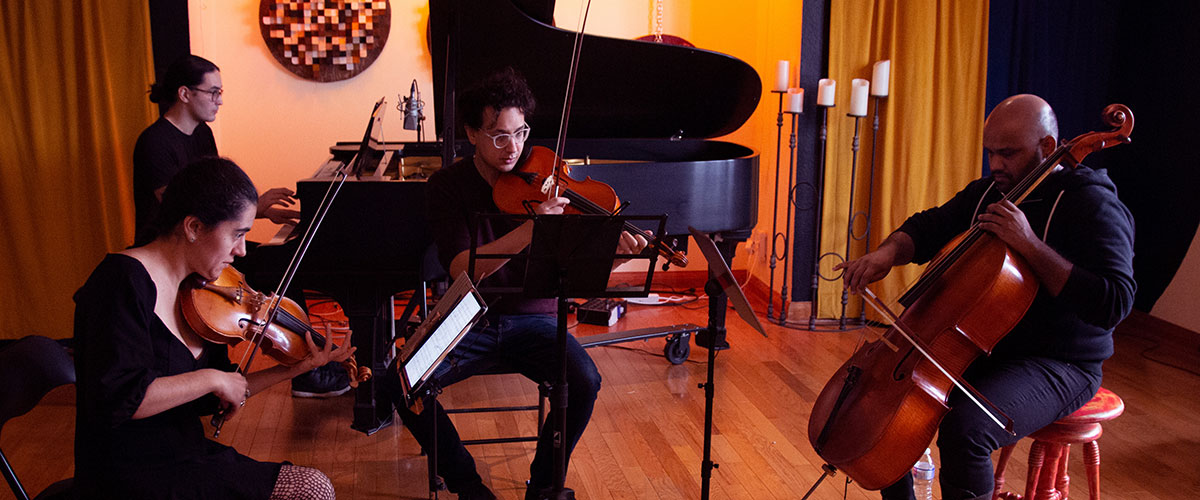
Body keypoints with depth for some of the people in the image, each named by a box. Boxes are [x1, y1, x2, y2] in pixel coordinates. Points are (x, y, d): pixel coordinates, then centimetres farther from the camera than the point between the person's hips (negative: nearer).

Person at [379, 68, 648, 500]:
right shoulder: (448, 185, -4)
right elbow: (461, 268, -19)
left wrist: (617, 250, -29)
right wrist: (531, 229, -32)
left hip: (533, 322, 0)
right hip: (470, 323, 0)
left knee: (584, 382, -27)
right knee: (400, 379, -24)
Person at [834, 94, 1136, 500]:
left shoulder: (1094, 205, -16)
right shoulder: (989, 191, 7)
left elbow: (1113, 303, -26)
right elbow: (929, 228, 14)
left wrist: (1030, 244, -31)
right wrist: (889, 252, -9)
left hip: (1057, 366, -8)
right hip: (979, 346, 8)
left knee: (964, 428, -32)